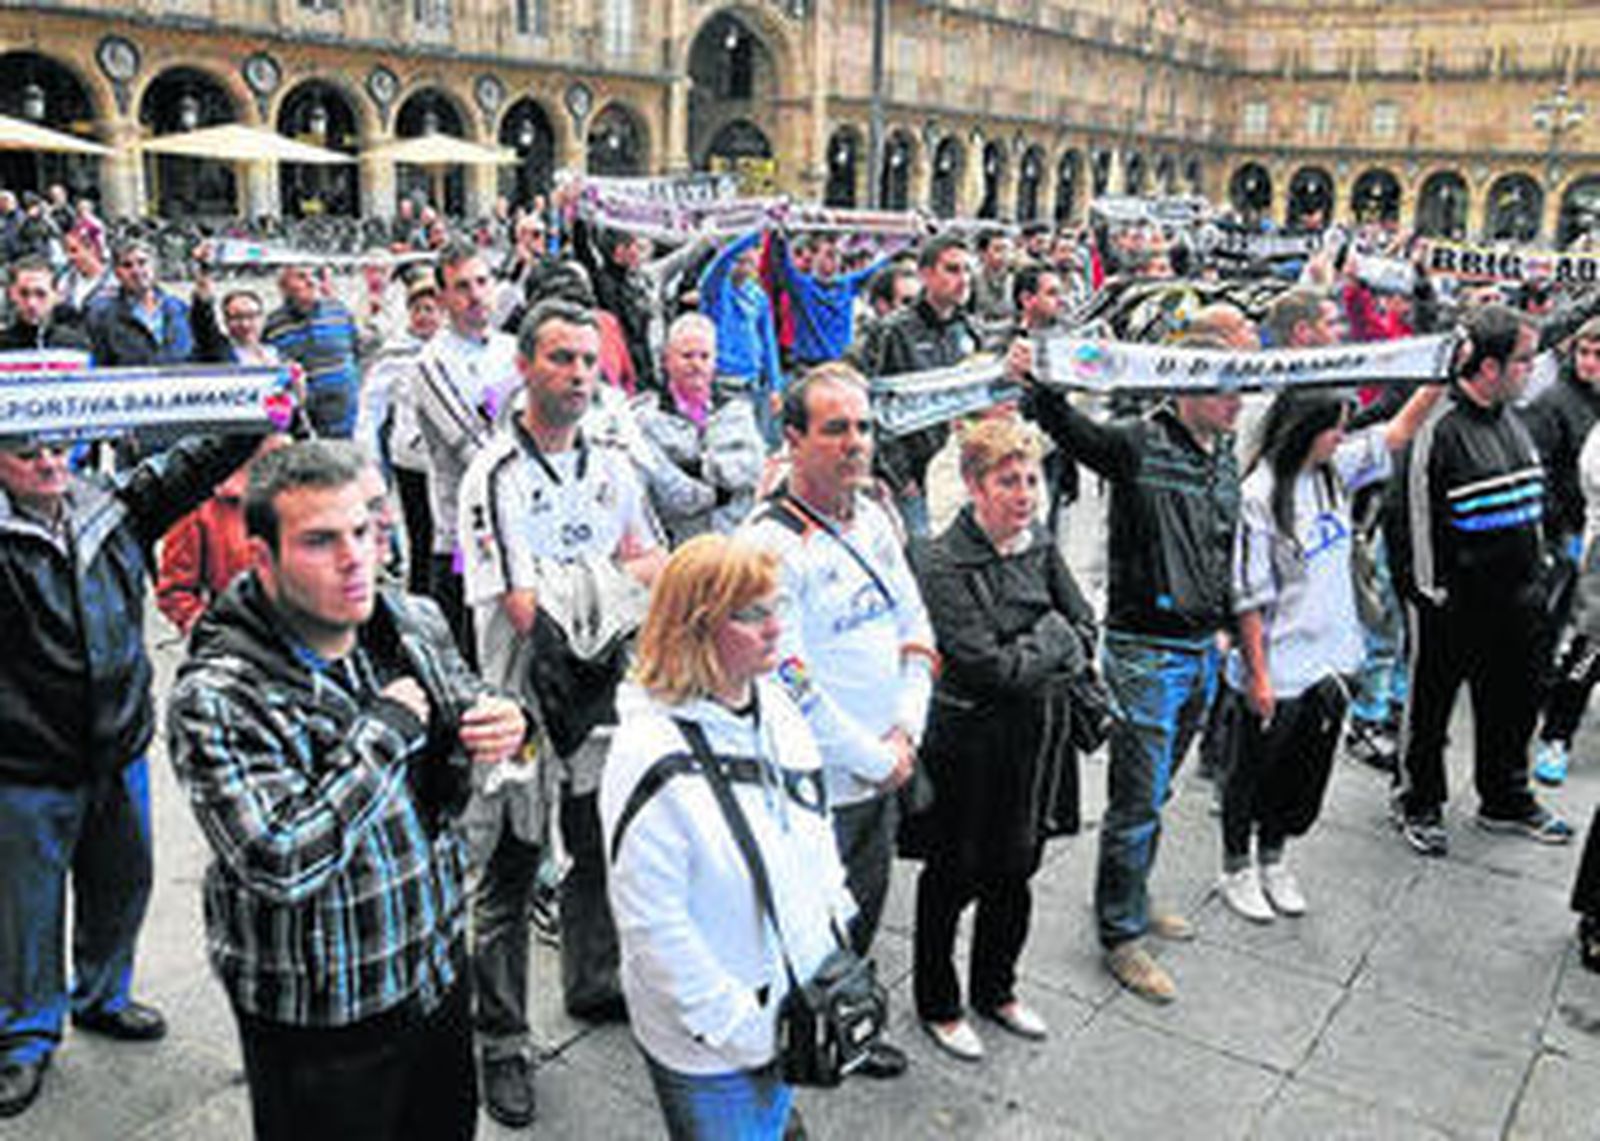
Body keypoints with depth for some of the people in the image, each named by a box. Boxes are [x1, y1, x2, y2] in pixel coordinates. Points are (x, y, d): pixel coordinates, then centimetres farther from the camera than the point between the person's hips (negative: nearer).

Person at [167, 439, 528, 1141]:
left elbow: (466, 708, 14)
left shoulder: (415, 622, -5)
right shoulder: (215, 700, -23)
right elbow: (280, 865, -32)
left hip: (440, 972, 6)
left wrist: (498, 728, -11)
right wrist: (388, 728, -25)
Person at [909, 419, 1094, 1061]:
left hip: (1037, 741, 6)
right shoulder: (944, 564, -19)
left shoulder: (1039, 546, 2)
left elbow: (1086, 630, 5)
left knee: (1014, 873, 20)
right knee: (954, 880, 10)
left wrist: (1031, 656, -12)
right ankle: (937, 1005, 31)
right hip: (971, 745, -6)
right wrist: (1055, 640, -12)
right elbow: (988, 665, -24)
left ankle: (996, 990, 41)